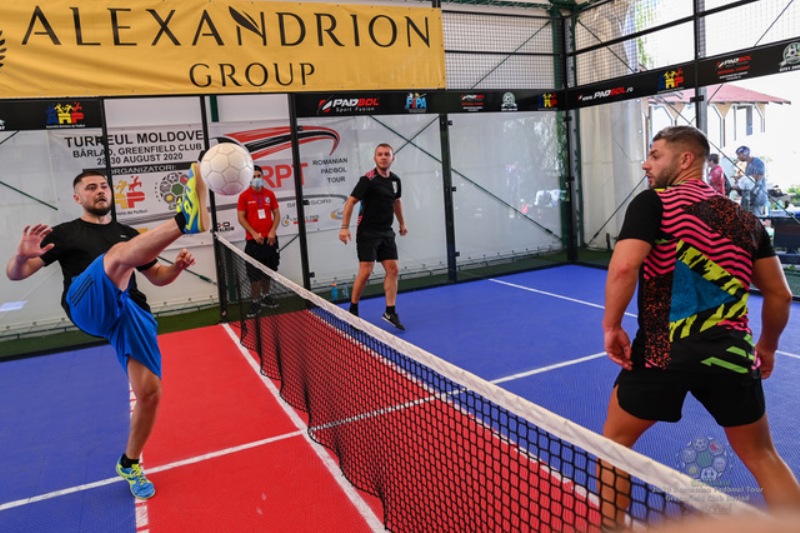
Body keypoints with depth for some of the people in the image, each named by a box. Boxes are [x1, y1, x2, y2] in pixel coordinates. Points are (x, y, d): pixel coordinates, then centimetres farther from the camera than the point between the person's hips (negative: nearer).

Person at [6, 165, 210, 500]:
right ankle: (185, 218, -58)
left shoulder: (128, 233, 26)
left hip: (132, 314, 4)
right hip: (87, 308, -4)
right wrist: (22, 256, -17)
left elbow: (157, 277, 28)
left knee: (150, 393, -7)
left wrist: (177, 267, 4)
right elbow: (15, 274, 9)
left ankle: (129, 464, 17)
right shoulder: (65, 233, 16)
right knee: (119, 252, -31)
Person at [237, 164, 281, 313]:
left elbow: (277, 214, 7)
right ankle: (256, 301, 10)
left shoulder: (270, 194, 5)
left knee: (268, 270, 13)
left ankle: (265, 296, 29)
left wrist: (272, 231, -7)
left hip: (269, 238, 3)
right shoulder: (244, 196, -3)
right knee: (254, 273, 0)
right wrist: (254, 233, -14)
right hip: (253, 240, -3)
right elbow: (241, 218, -4)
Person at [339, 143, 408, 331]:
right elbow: (350, 202, -14)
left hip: (386, 232, 6)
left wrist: (402, 223, 27)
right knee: (365, 271, -7)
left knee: (393, 270, 1)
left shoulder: (395, 180, 7)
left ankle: (390, 312, 8)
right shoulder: (367, 180, -13)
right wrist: (344, 227, -21)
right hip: (367, 233, -6)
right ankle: (353, 310, 10)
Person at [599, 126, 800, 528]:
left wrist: (611, 325, -8)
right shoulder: (745, 219, 12)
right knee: (762, 457, 24)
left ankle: (612, 526, 27)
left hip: (662, 351, -4)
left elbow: (623, 267, -19)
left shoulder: (652, 202, -3)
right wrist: (767, 346, 27)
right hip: (732, 354, 5)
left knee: (615, 441, 18)